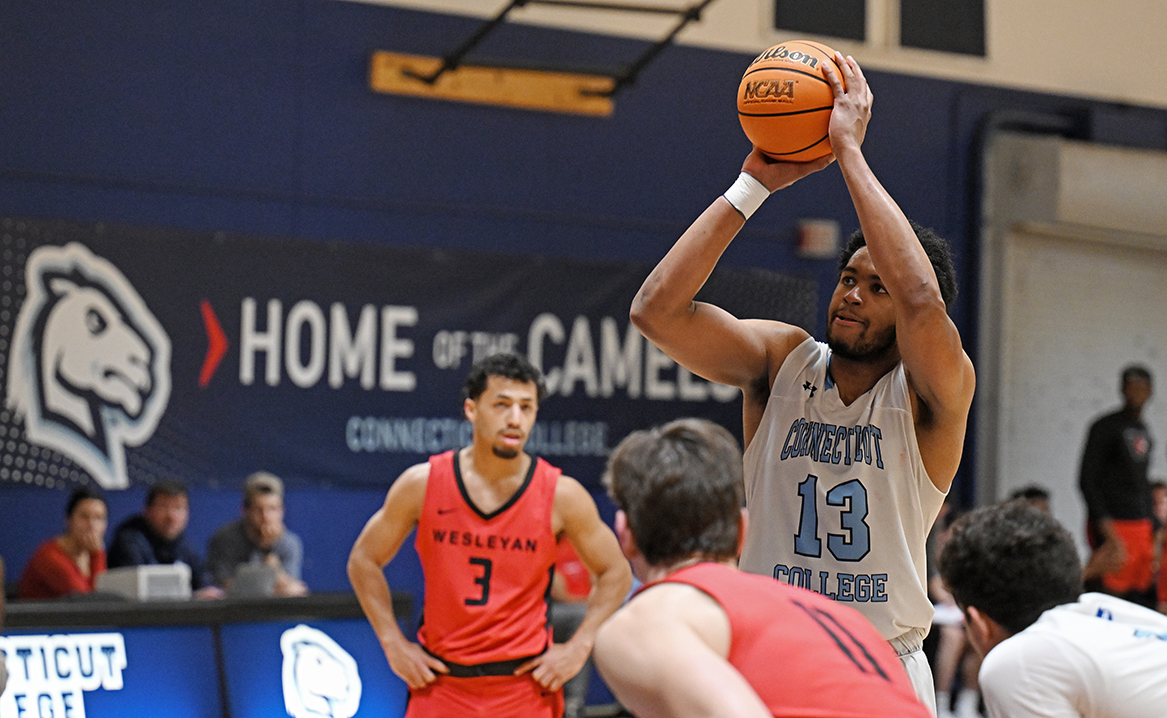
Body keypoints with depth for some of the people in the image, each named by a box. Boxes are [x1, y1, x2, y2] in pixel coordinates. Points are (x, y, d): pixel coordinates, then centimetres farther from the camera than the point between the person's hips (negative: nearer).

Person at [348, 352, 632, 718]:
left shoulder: (562, 495, -5)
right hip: (438, 681, 1)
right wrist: (394, 644, 2)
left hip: (526, 684, -1)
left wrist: (577, 647, -1)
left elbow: (616, 573, 8)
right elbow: (363, 561, 9)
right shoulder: (421, 484, -4)